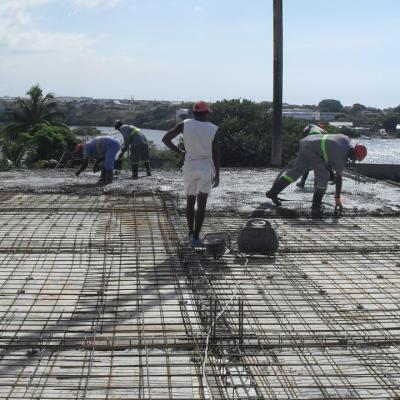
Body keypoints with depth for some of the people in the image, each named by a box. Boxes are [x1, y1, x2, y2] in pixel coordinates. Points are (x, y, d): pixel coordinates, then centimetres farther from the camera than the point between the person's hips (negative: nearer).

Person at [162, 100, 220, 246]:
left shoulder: (185, 124, -2)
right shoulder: (213, 129, -4)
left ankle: (191, 233, 26)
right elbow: (216, 154, -4)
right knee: (201, 204, -2)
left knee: (190, 201, 18)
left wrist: (179, 152, 5)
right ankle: (196, 237, -10)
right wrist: (217, 175, 4)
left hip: (189, 167, 2)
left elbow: (165, 138, -6)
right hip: (206, 169, -2)